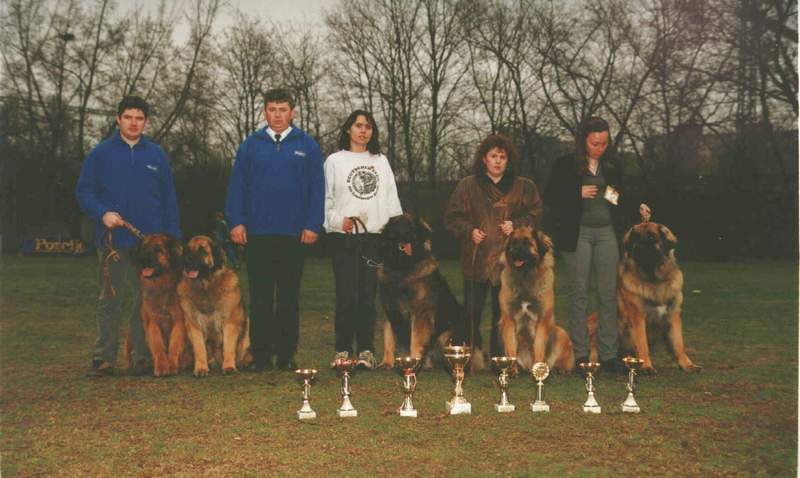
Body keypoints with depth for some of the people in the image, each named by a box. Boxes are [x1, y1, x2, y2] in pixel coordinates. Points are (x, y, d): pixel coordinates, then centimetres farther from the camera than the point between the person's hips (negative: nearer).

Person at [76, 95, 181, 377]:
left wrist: (174, 238, 4)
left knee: (147, 301, 5)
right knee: (109, 301, 2)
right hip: (112, 240, -1)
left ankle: (143, 357, 12)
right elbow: (83, 192, 3)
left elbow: (169, 199, 10)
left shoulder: (156, 155, 9)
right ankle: (103, 357, 9)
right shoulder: (101, 153, 4)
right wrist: (102, 214, -14)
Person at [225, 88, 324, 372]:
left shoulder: (306, 146, 6)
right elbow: (237, 186, 6)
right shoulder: (251, 146, 8)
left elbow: (317, 188, 3)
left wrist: (313, 225, -5)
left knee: (289, 297, 6)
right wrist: (236, 222, -4)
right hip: (257, 234, 0)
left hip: (294, 234, 0)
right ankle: (260, 355, 8)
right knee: (260, 297, 3)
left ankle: (286, 355, 13)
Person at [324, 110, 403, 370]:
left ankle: (366, 351, 6)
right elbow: (326, 200, 4)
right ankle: (342, 349, 1)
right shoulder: (335, 161, 8)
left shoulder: (381, 161, 17)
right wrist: (339, 221, -12)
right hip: (344, 237, -2)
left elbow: (391, 199, 14)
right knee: (346, 295, -5)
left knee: (368, 295, 2)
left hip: (375, 236, 2)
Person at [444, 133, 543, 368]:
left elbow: (535, 215, 9)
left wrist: (516, 225, -8)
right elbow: (453, 217, 8)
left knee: (504, 311, 3)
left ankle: (500, 355, 12)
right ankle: (472, 351, 14)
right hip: (476, 259, 0)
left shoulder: (524, 187, 11)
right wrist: (469, 231, -8)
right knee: (472, 308, 1)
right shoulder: (467, 185, 8)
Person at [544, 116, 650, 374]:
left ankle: (608, 354, 7)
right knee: (579, 293, 1)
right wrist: (579, 194, -14)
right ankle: (580, 354, 6)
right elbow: (550, 197, -2)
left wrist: (637, 206, -1)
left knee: (609, 294, 2)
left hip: (607, 232, 4)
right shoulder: (567, 164, -1)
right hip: (578, 233, -3)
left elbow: (620, 197, 18)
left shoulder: (612, 165, 11)